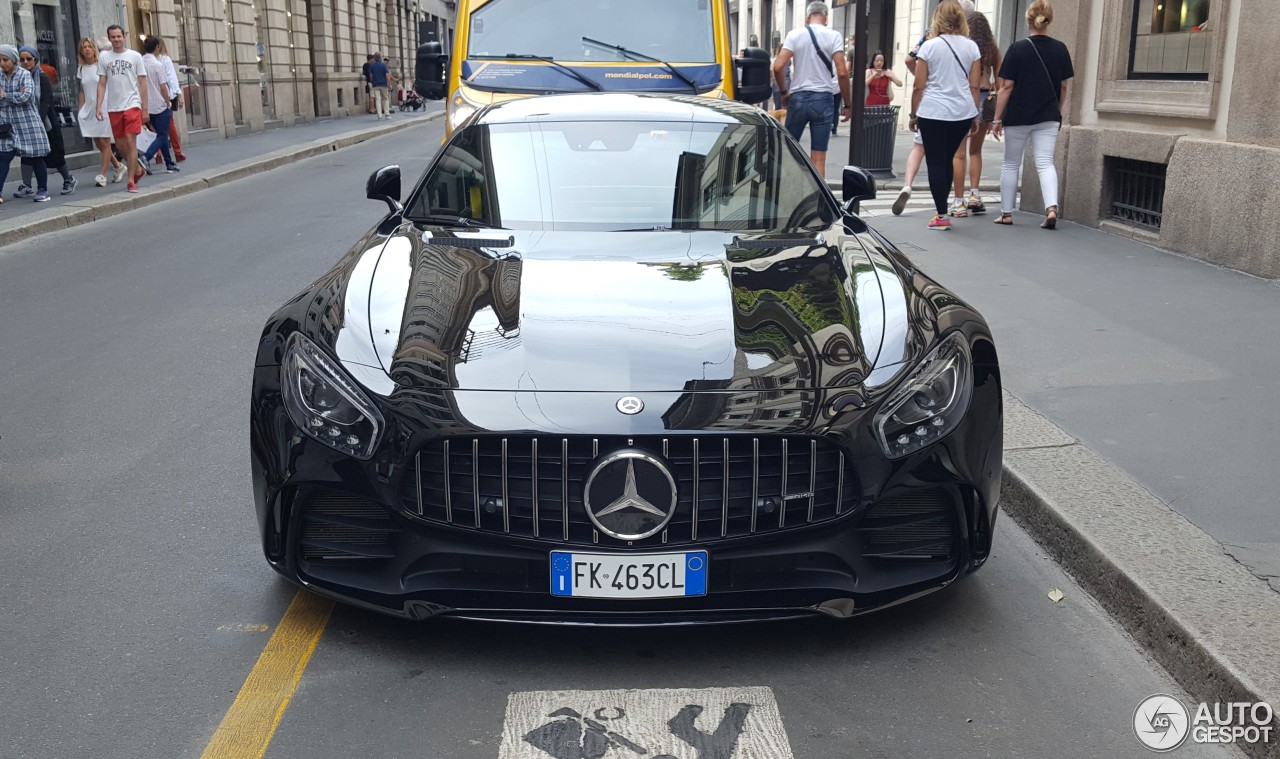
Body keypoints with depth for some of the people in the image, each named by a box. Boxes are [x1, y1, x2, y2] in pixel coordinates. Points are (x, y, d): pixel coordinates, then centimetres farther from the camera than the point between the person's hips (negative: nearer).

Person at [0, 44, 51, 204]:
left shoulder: (25, 74, -6)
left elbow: (25, 96, -18)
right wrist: (15, 95, -11)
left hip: (27, 122, -4)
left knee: (35, 158, 4)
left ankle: (43, 190, 16)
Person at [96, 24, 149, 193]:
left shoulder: (135, 56, 2)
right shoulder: (104, 57, 8)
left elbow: (142, 84, 2)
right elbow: (102, 84, 7)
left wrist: (145, 109, -2)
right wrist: (99, 107, -2)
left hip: (132, 105, -3)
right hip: (113, 107, 3)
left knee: (131, 142, -9)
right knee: (121, 144, 9)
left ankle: (131, 181, -5)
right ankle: (137, 170, 29)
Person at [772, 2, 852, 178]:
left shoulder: (795, 34, 1)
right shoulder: (834, 36, -1)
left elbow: (778, 67, -8)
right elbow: (842, 73, -9)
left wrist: (783, 92, 8)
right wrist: (848, 104, 0)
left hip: (798, 98, 1)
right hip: (823, 99, -1)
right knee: (818, 158, 1)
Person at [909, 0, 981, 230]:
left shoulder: (929, 46, -3)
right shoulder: (971, 47, 5)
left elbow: (919, 86, -3)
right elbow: (974, 86, 6)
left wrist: (913, 114, 7)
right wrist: (975, 115, 14)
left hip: (933, 112, -4)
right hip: (963, 113, 4)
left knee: (936, 162, 2)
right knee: (947, 160, 19)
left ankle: (942, 215, -2)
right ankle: (942, 207, 22)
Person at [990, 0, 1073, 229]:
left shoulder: (1017, 49, -8)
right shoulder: (1060, 49, 3)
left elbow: (1006, 87, -8)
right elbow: (1063, 87, 8)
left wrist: (997, 119, -4)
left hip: (1018, 116, -2)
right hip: (1049, 117, 2)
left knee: (1010, 165, 10)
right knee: (1045, 163, 2)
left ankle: (1006, 213, 15)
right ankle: (1051, 207, -18)